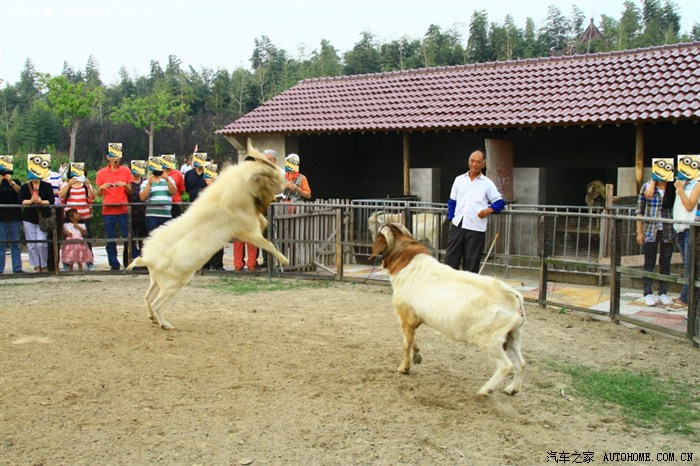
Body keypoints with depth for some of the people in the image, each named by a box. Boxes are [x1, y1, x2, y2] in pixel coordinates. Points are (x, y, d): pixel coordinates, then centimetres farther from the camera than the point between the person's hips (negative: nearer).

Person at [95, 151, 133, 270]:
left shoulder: (126, 170, 6)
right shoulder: (101, 173, 7)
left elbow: (130, 191, 8)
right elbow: (98, 194, 11)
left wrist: (125, 185, -11)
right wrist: (102, 187, -10)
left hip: (123, 210, -1)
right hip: (107, 210, 1)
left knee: (127, 237, -4)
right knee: (110, 238, 3)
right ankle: (114, 265, 10)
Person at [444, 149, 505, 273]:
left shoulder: (487, 183, 6)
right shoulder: (459, 180, 12)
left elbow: (500, 202, 6)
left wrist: (489, 210, -12)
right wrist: (451, 218, 4)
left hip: (476, 228, -2)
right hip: (457, 225, 2)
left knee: (471, 262, 4)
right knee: (451, 258, 1)